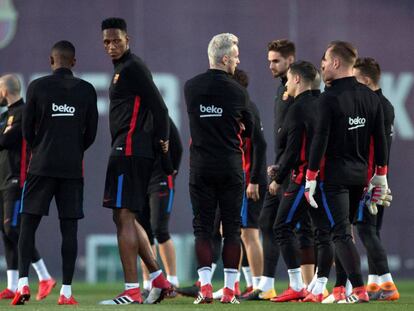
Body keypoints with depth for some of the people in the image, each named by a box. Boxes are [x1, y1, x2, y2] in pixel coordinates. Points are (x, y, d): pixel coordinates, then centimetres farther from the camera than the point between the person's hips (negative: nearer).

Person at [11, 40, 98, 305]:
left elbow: (27, 129, 4)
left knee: (29, 224, 4)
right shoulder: (86, 90, 4)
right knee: (69, 228, 2)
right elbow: (91, 132, 9)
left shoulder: (37, 87, -1)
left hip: (42, 165, -1)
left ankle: (23, 282, -10)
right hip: (73, 167, 1)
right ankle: (66, 291, -1)